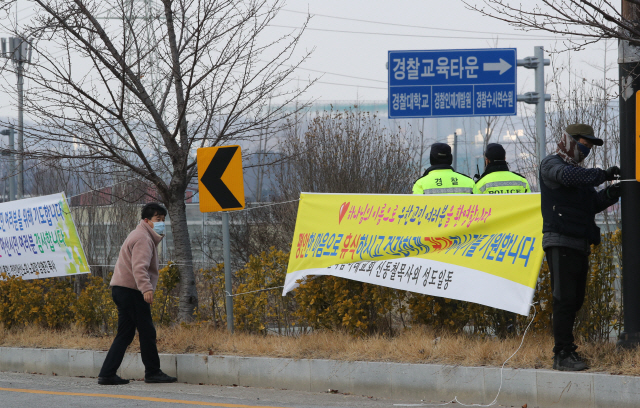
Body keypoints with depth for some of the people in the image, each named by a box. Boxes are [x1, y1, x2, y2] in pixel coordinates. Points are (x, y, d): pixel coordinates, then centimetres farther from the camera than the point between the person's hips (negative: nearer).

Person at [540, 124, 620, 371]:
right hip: (560, 242, -9)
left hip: (580, 244, 9)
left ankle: (565, 351, 14)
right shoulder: (551, 165, 0)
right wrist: (603, 175, -25)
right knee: (565, 299, -12)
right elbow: (567, 176, -24)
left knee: (575, 300, 8)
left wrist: (610, 194, -1)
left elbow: (594, 203, 19)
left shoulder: (579, 172, 26)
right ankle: (563, 354, -14)